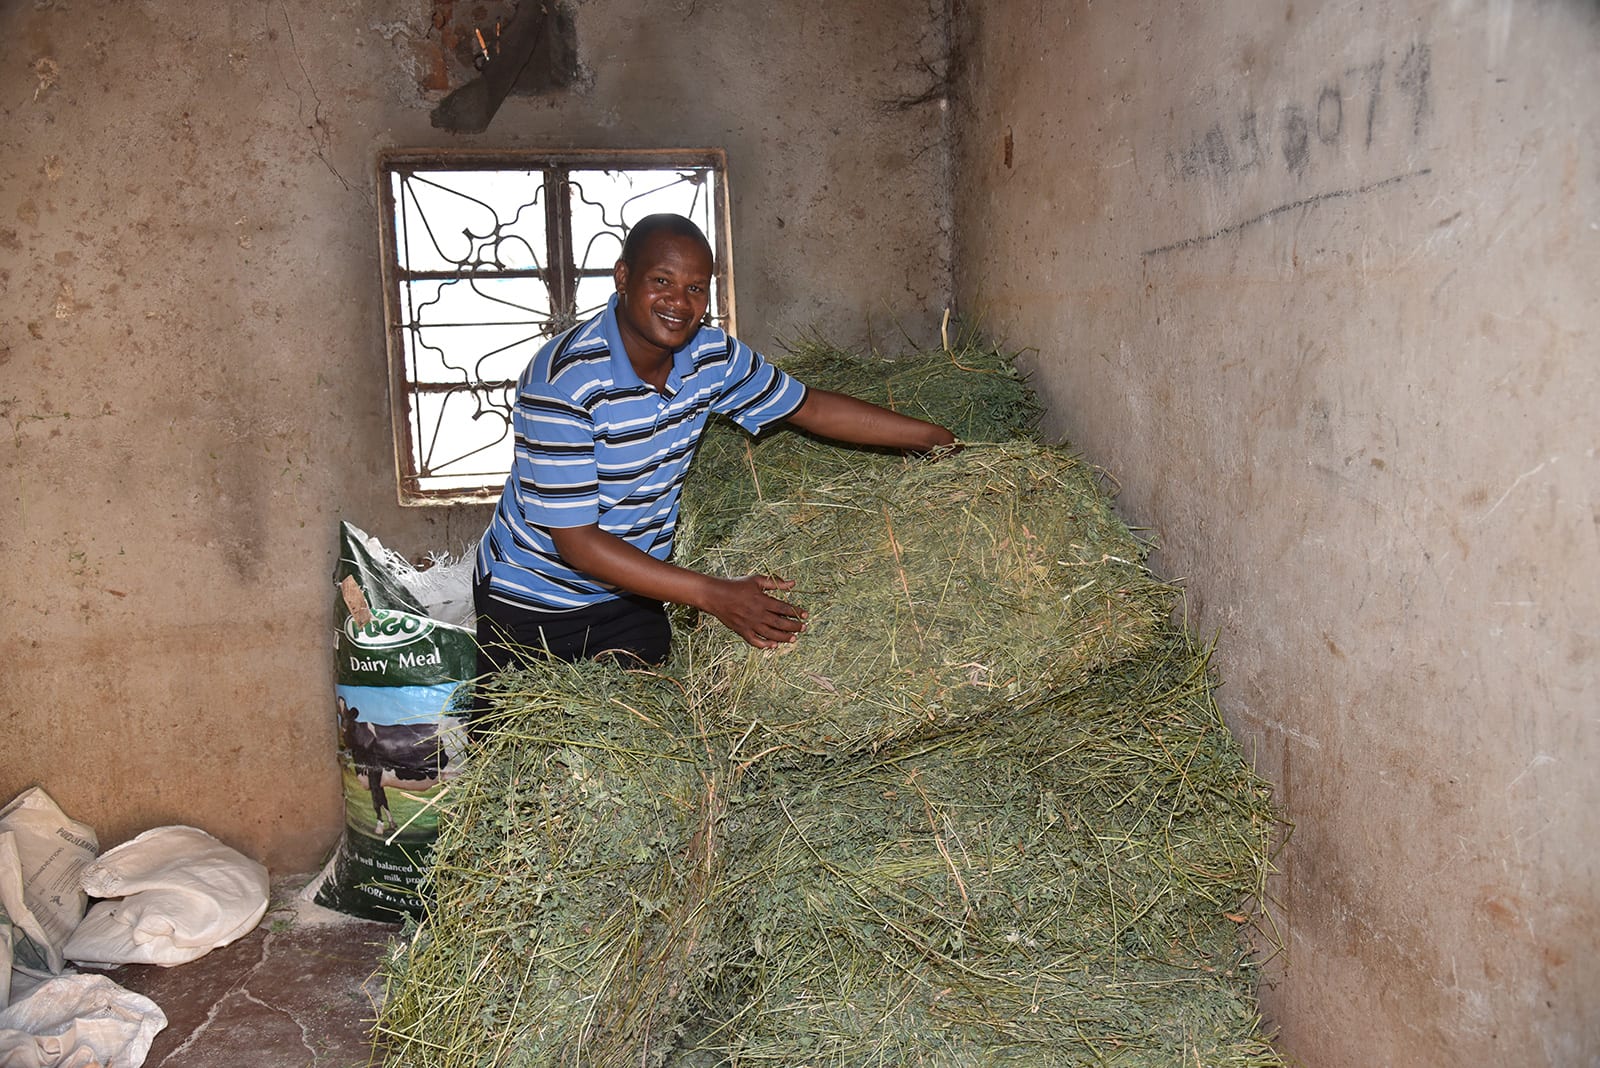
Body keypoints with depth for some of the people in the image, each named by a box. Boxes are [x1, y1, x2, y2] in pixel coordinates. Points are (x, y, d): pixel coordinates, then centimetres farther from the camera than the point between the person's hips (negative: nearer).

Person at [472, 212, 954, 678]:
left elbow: (810, 407, 7)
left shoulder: (711, 354, -8)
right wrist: (714, 595, -31)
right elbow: (576, 542, -29)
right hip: (533, 605, -5)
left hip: (632, 596, 5)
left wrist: (933, 436, 6)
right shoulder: (561, 382, -28)